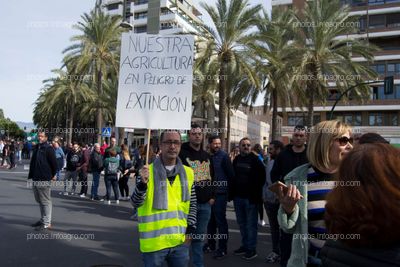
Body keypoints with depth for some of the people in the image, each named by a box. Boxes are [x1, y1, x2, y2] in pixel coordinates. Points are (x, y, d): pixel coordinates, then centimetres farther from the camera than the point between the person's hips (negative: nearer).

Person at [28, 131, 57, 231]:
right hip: (35, 179, 9)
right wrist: (31, 175, 15)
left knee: (45, 201, -3)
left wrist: (53, 175, -6)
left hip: (44, 180, -9)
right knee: (40, 201, 17)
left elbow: (54, 163, -13)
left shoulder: (48, 148, -12)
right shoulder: (36, 148, 14)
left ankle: (47, 223, 3)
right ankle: (43, 219, 29)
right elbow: (33, 162, 19)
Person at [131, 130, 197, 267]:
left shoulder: (188, 173, 4)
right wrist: (143, 183, -29)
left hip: (180, 241, 3)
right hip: (154, 242, -3)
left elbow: (192, 204, 12)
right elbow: (135, 203, -12)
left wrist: (190, 229, 4)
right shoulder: (148, 171, -6)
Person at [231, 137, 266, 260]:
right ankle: (245, 245, 27)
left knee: (251, 224, 2)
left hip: (250, 197, -6)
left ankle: (252, 248, 11)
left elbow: (261, 177, -12)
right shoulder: (236, 159, 9)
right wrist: (232, 192, 11)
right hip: (238, 197, 6)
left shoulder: (255, 160, -9)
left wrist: (256, 193, -13)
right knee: (241, 223, 15)